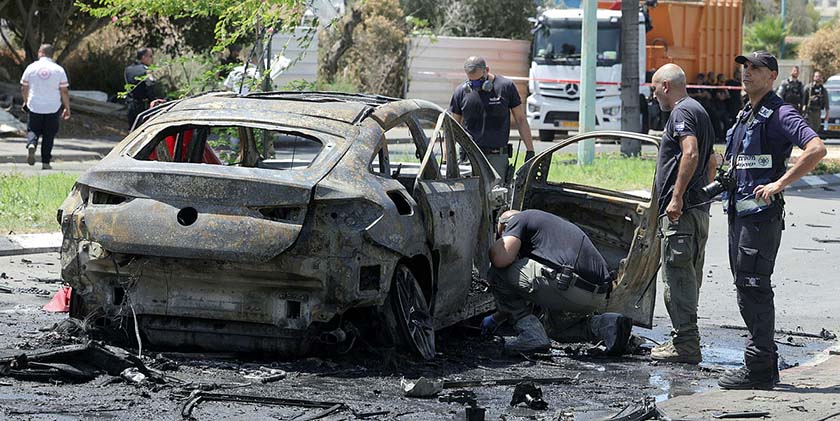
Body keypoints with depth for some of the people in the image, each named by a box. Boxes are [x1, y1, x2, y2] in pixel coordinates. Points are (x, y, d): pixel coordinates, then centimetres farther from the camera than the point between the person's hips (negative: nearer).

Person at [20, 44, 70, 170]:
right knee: (49, 135, 9)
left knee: (33, 130, 13)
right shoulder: (59, 70, -2)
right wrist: (67, 108, 7)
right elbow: (64, 91, -3)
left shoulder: (31, 68, -1)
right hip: (52, 108, 0)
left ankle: (31, 145, -19)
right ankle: (45, 162, 9)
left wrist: (26, 102, 25)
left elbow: (24, 88, 7)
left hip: (35, 107, 0)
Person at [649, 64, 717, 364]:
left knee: (678, 276, -10)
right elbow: (711, 162, 28)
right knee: (688, 277, 14)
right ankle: (683, 339, 20)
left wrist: (677, 197, -25)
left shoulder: (682, 112, -10)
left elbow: (691, 153, -25)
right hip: (699, 209, 11)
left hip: (681, 211, -11)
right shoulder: (699, 111, 22)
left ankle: (685, 345, -11)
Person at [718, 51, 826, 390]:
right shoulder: (745, 116, 19)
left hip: (762, 213, -10)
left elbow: (817, 149, -24)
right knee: (746, 287, 12)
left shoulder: (779, 114, -10)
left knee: (754, 287, -10)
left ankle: (758, 368, -7)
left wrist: (778, 184, -26)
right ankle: (765, 365, 18)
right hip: (739, 210, 10)